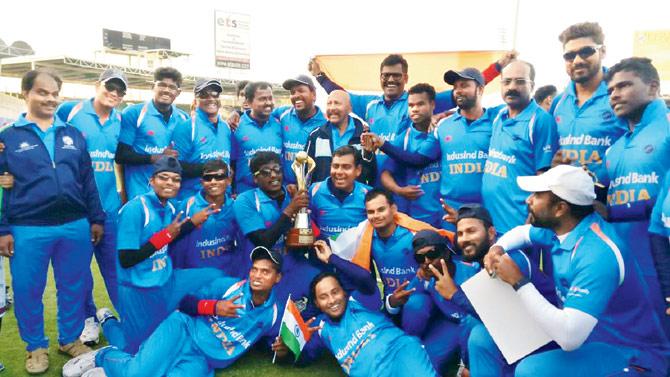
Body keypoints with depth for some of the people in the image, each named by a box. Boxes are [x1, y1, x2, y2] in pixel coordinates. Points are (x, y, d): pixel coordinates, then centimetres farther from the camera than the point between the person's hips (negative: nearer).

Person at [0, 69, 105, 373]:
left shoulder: (73, 135, 11)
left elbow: (88, 180, 11)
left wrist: (96, 219, 7)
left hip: (75, 227, 3)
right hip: (28, 231, -2)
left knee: (75, 288, 12)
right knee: (28, 291, 9)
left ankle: (71, 339, 31)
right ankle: (36, 346, 29)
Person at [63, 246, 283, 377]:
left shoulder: (272, 314, 2)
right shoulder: (229, 285, -3)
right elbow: (185, 303, -2)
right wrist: (214, 307, -18)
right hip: (184, 330, -2)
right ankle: (104, 357, 10)